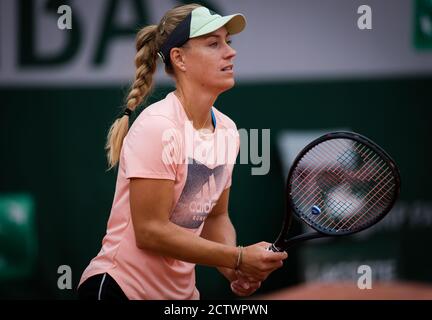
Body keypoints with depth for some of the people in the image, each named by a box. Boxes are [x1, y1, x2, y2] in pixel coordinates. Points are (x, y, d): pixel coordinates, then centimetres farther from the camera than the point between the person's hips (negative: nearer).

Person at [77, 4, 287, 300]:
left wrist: (236, 270, -10)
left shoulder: (227, 130, 1)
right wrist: (239, 258, -23)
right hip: (121, 287, -7)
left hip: (181, 291, 7)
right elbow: (150, 231, -22)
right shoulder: (157, 126, -20)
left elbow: (215, 217, 9)